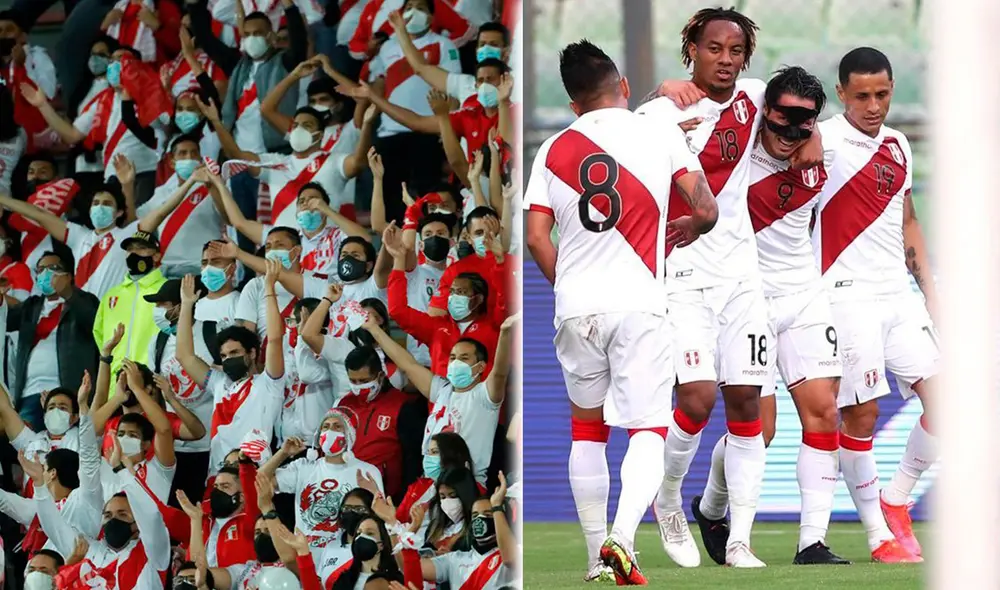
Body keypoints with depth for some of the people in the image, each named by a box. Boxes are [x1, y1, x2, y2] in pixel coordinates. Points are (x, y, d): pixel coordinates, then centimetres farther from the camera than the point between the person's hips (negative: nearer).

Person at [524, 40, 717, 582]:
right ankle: (622, 535, -24)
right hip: (638, 304, -2)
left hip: (574, 307, 2)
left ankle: (597, 558, 19)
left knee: (587, 428, 17)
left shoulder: (553, 151, 6)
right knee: (648, 429, -1)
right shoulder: (661, 137, 1)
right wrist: (689, 228, 24)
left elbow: (536, 238, 3)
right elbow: (707, 211, 1)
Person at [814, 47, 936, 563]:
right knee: (860, 414, -6)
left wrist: (929, 289, 20)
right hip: (848, 295, -6)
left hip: (898, 294, 7)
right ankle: (878, 534, 3)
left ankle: (894, 502, 15)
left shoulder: (898, 147, 15)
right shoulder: (825, 141, -6)